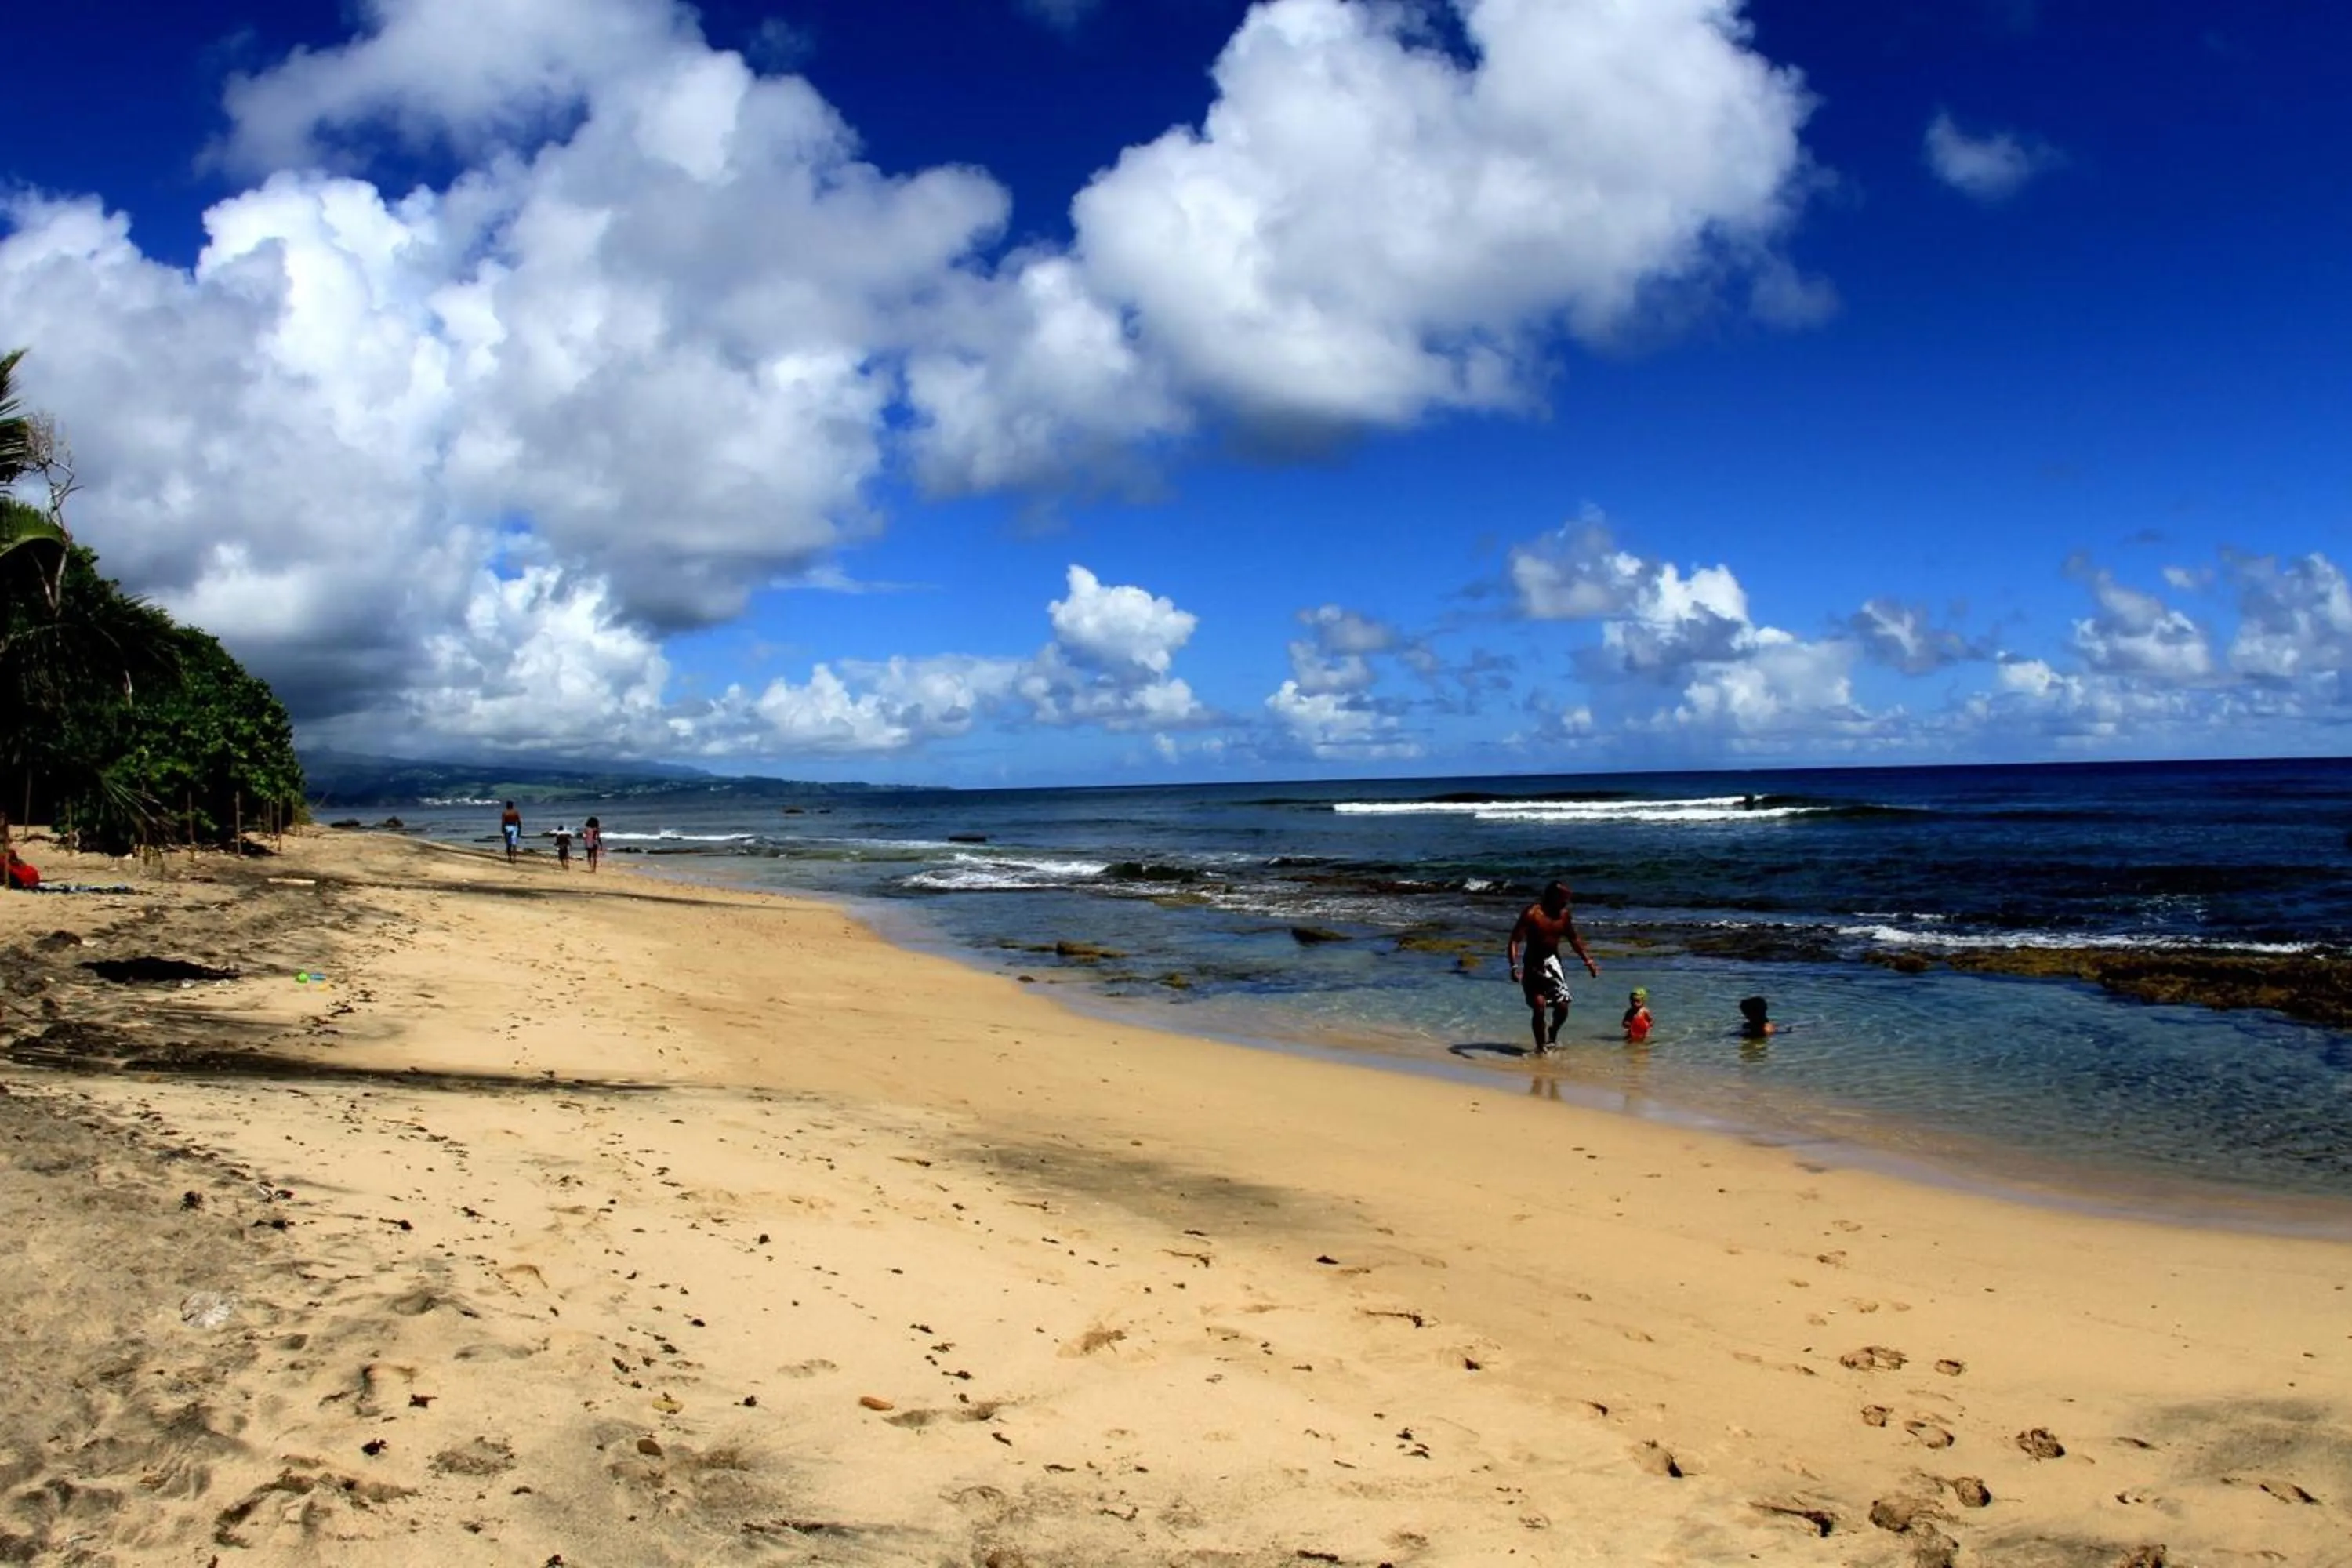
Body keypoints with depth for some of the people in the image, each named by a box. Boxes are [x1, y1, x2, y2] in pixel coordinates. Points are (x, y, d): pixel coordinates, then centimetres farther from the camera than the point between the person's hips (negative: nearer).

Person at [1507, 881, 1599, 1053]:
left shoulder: (1565, 914, 0)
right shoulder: (1531, 914, -18)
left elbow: (1573, 939, 16)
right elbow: (1514, 940, -21)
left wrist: (1588, 961, 14)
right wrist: (1514, 966, -33)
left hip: (1553, 963, 5)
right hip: (1534, 966, -4)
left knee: (1562, 1006, -3)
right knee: (1539, 1008, -8)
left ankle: (1552, 1036, 26)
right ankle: (1540, 1047, 9)